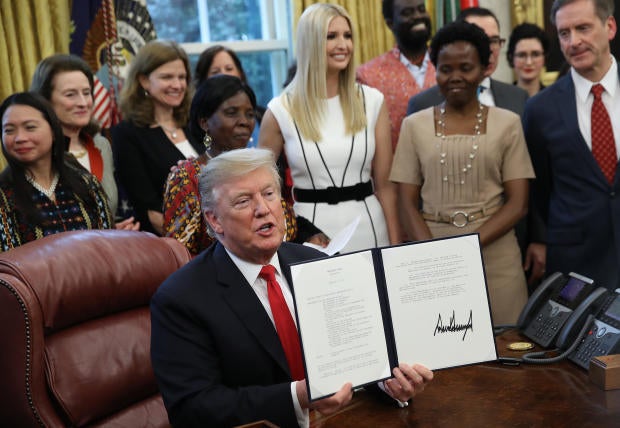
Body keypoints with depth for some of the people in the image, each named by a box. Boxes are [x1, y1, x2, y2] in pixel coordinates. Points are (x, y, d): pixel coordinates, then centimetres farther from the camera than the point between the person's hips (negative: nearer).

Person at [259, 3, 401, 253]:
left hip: (368, 226, 2)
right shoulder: (281, 110, -4)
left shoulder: (372, 101, 2)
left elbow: (385, 183, 3)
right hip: (311, 229, -2)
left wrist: (396, 245, 0)